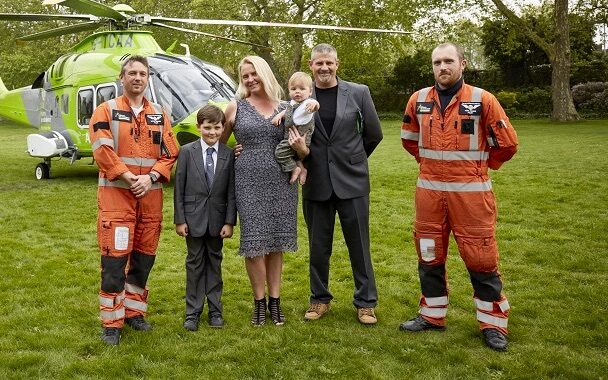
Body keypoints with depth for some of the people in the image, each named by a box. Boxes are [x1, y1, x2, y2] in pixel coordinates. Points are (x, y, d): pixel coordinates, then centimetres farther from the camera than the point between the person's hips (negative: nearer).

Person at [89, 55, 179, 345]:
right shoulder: (106, 111, 3)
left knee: (144, 257, 10)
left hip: (151, 195, 4)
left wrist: (151, 176, -10)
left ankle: (134, 311, 25)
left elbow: (170, 153, 6)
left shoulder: (159, 115, 12)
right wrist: (129, 177, -16)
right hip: (116, 193, -4)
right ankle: (111, 322, 4)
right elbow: (102, 150, -10)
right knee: (114, 259, -5)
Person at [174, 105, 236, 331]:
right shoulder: (187, 152, -4)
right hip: (194, 217, -1)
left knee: (214, 262, 11)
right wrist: (180, 220, -6)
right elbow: (179, 188, -3)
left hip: (217, 218, 1)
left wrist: (229, 221, -5)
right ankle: (193, 312, 15)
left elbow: (231, 191, 0)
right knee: (195, 262, 7)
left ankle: (215, 310, 20)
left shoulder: (228, 155, -1)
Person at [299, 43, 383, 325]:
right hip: (316, 183, 1)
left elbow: (374, 133, 7)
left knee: (359, 245, 6)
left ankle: (365, 302, 19)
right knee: (318, 247, 11)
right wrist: (299, 149, -13)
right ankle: (320, 299, 27)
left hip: (352, 180, -1)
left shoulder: (358, 92, -1)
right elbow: (294, 137, 8)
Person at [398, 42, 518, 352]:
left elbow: (507, 143, 1)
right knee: (429, 256, 12)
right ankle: (432, 315, 28)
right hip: (429, 190, 4)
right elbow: (409, 139, 21)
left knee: (481, 258, 1)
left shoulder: (482, 100, -6)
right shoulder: (418, 100, 4)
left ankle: (493, 324, 15)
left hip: (471, 192, -3)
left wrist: (478, 165, 9)